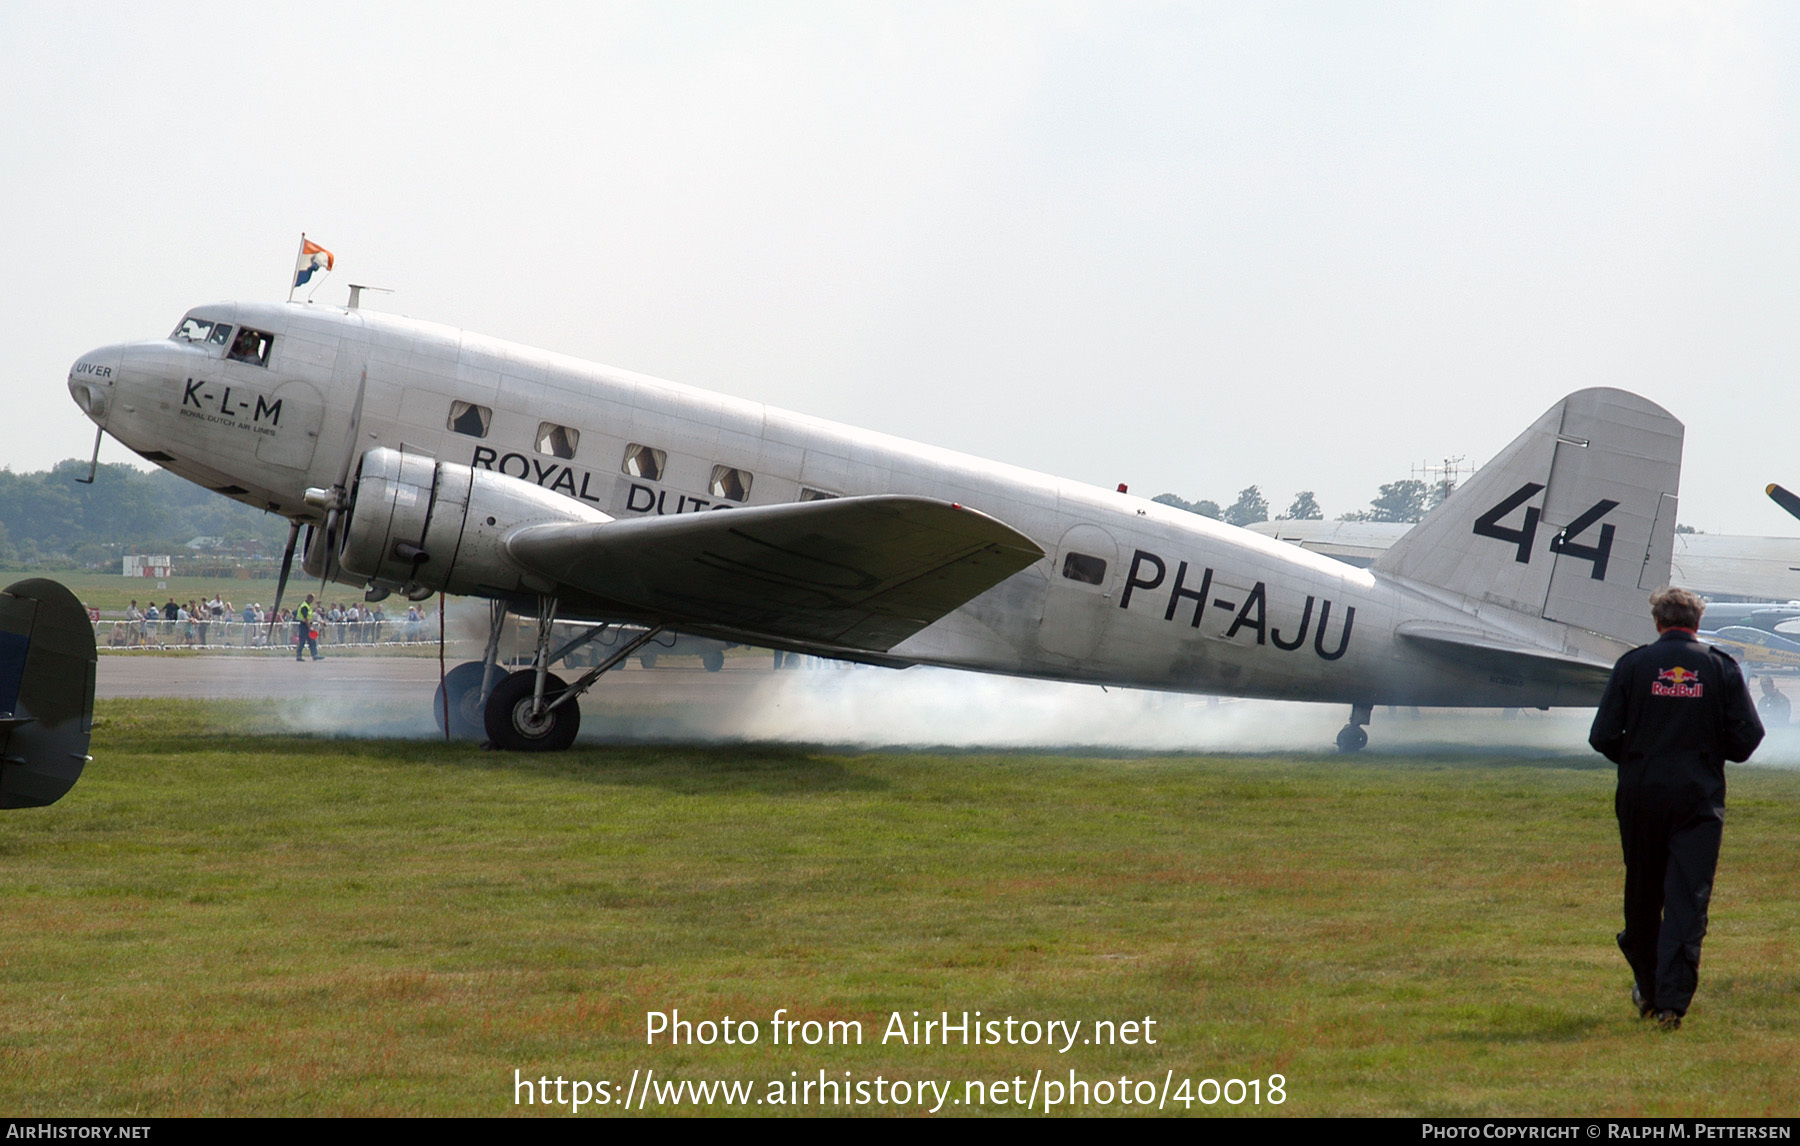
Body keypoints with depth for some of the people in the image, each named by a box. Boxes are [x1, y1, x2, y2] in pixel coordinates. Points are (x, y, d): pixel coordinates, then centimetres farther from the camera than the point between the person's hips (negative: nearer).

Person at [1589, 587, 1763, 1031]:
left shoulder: (1633, 665, -2)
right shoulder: (1721, 668, 0)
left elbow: (1603, 736, -5)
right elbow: (1746, 738, -2)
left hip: (1641, 796, 1)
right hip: (1699, 797, -1)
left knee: (1642, 896, 15)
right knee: (1688, 901, -1)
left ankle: (1647, 989, 27)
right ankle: (1672, 1001, -10)